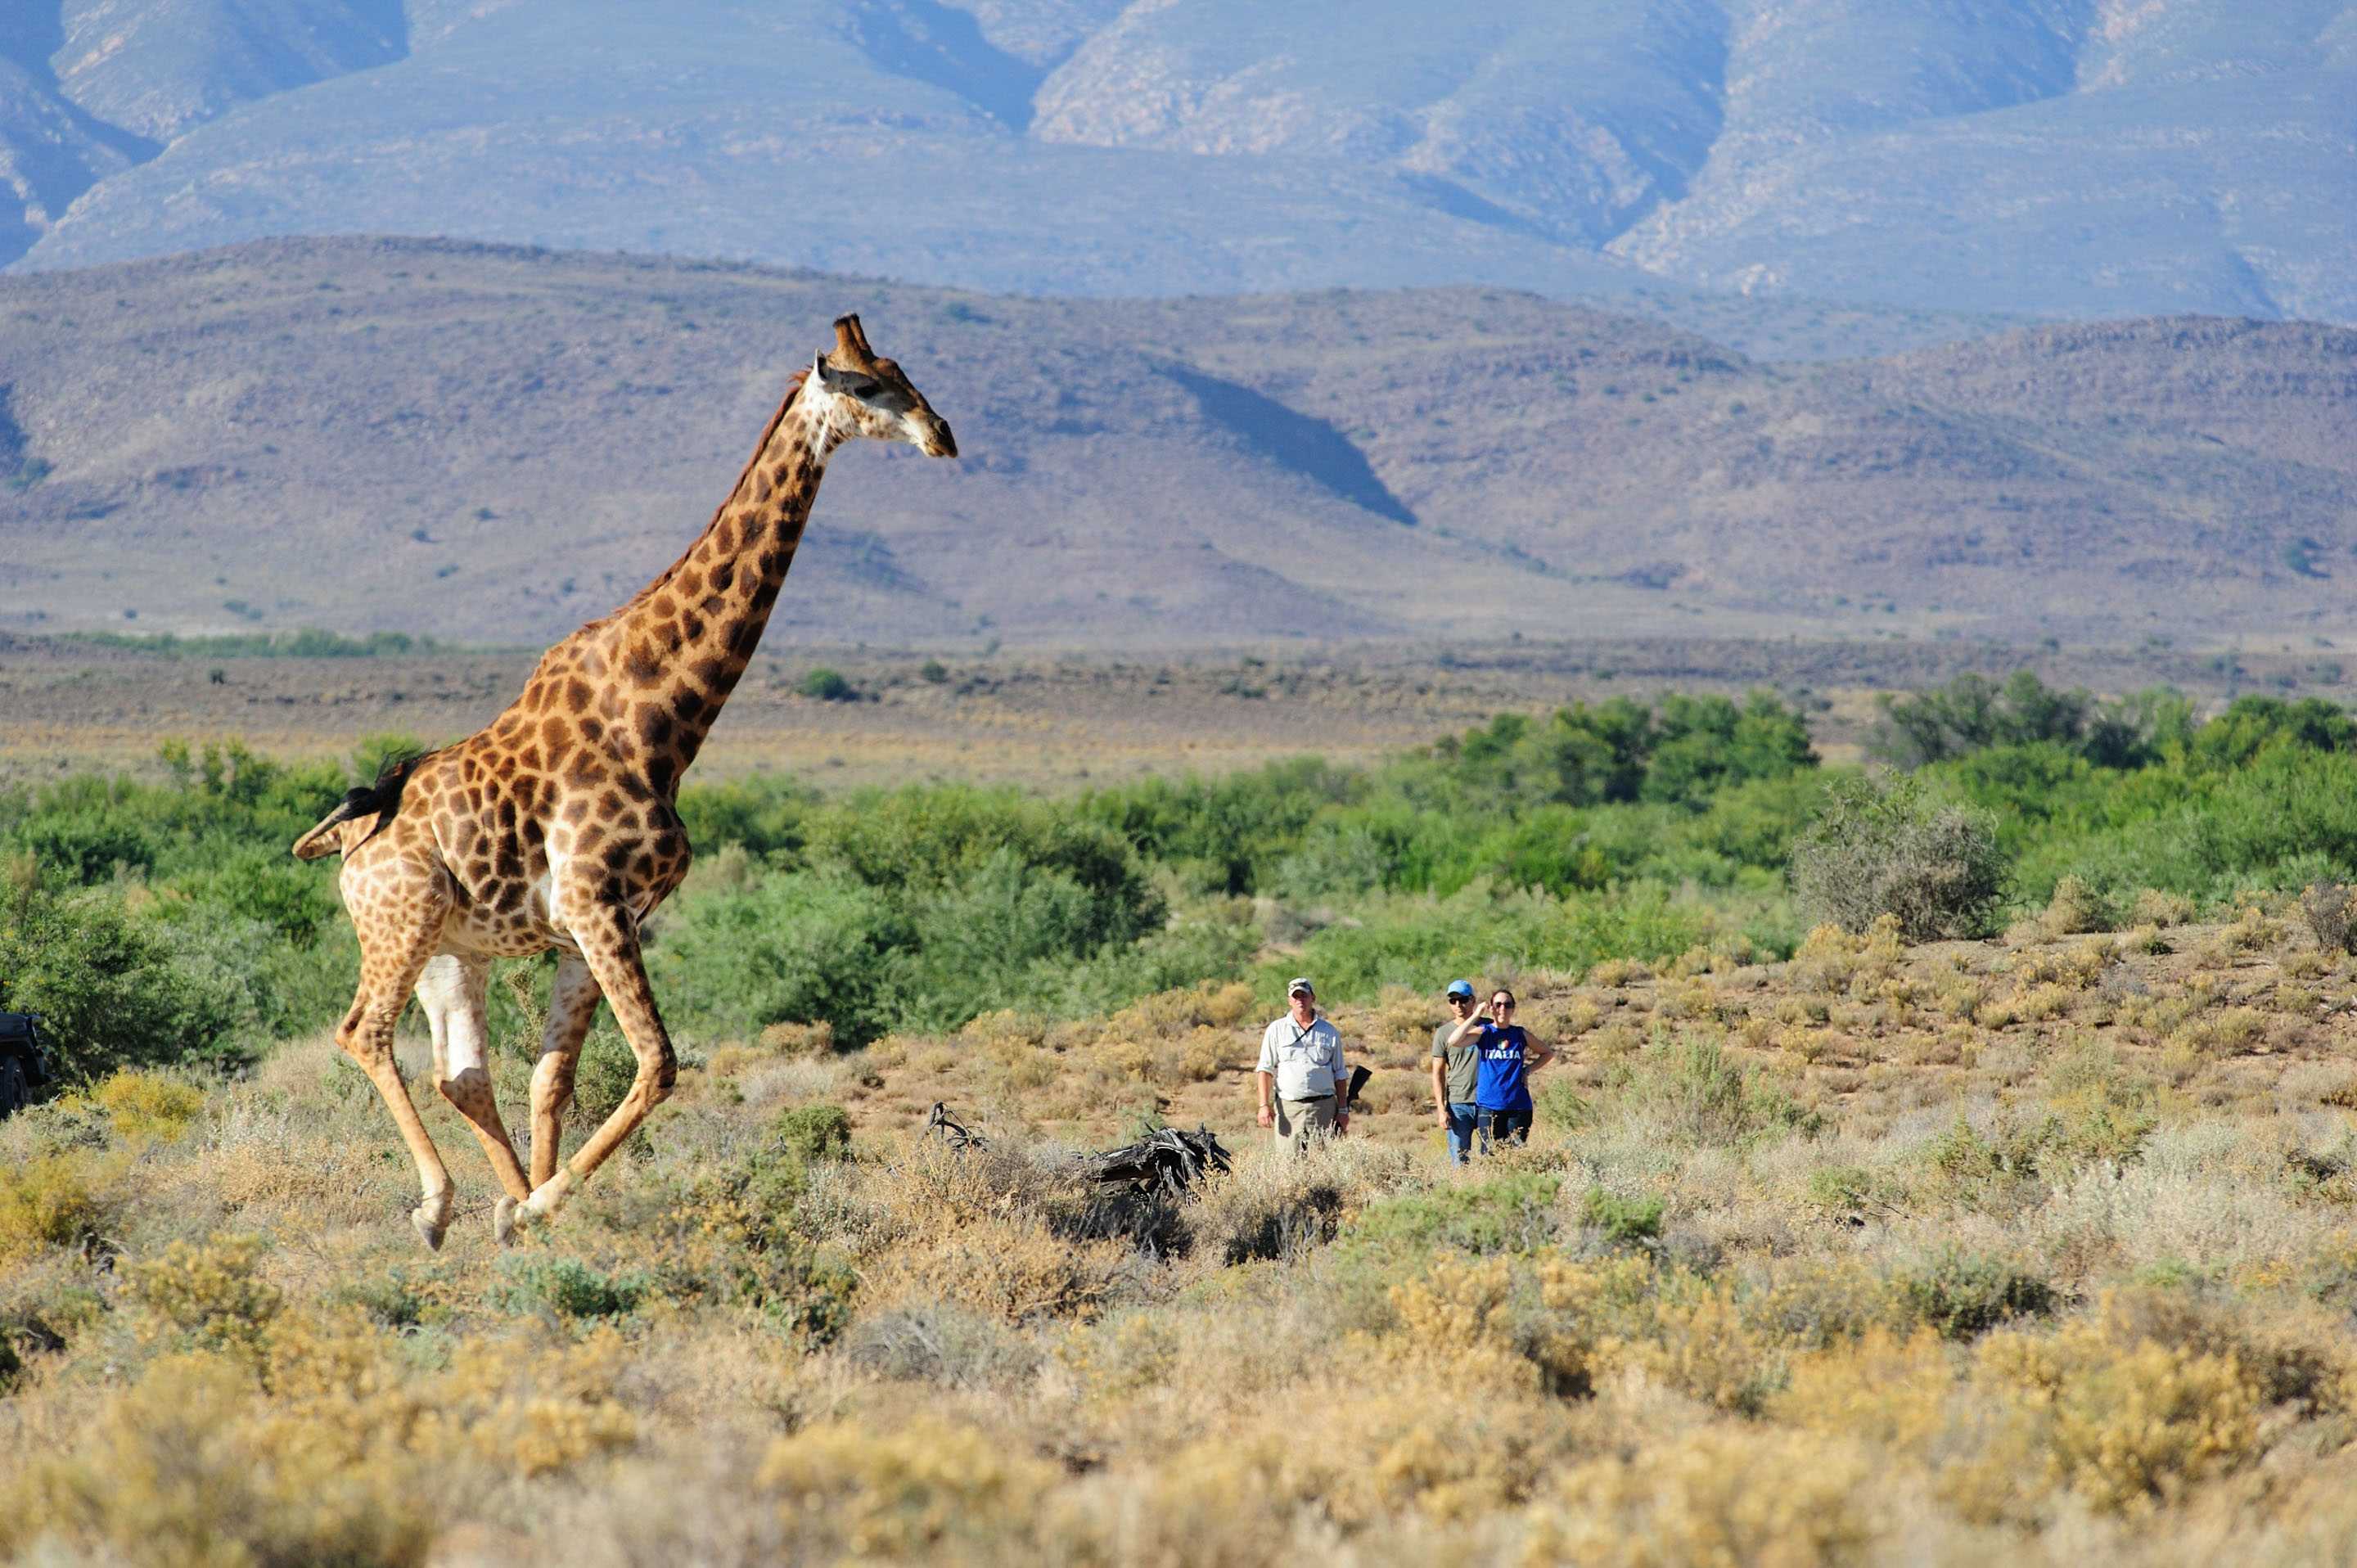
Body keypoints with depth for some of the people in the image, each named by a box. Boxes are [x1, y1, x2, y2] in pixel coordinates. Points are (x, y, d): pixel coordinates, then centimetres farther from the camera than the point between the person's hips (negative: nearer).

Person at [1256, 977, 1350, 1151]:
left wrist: (1343, 1110, 9)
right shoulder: (1276, 1030, 8)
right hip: (1288, 1108, -1)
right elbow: (1265, 1070, 5)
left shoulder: (1329, 1032, 12)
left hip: (1323, 1108, 1)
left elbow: (1339, 1074, 15)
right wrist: (1264, 1105, -5)